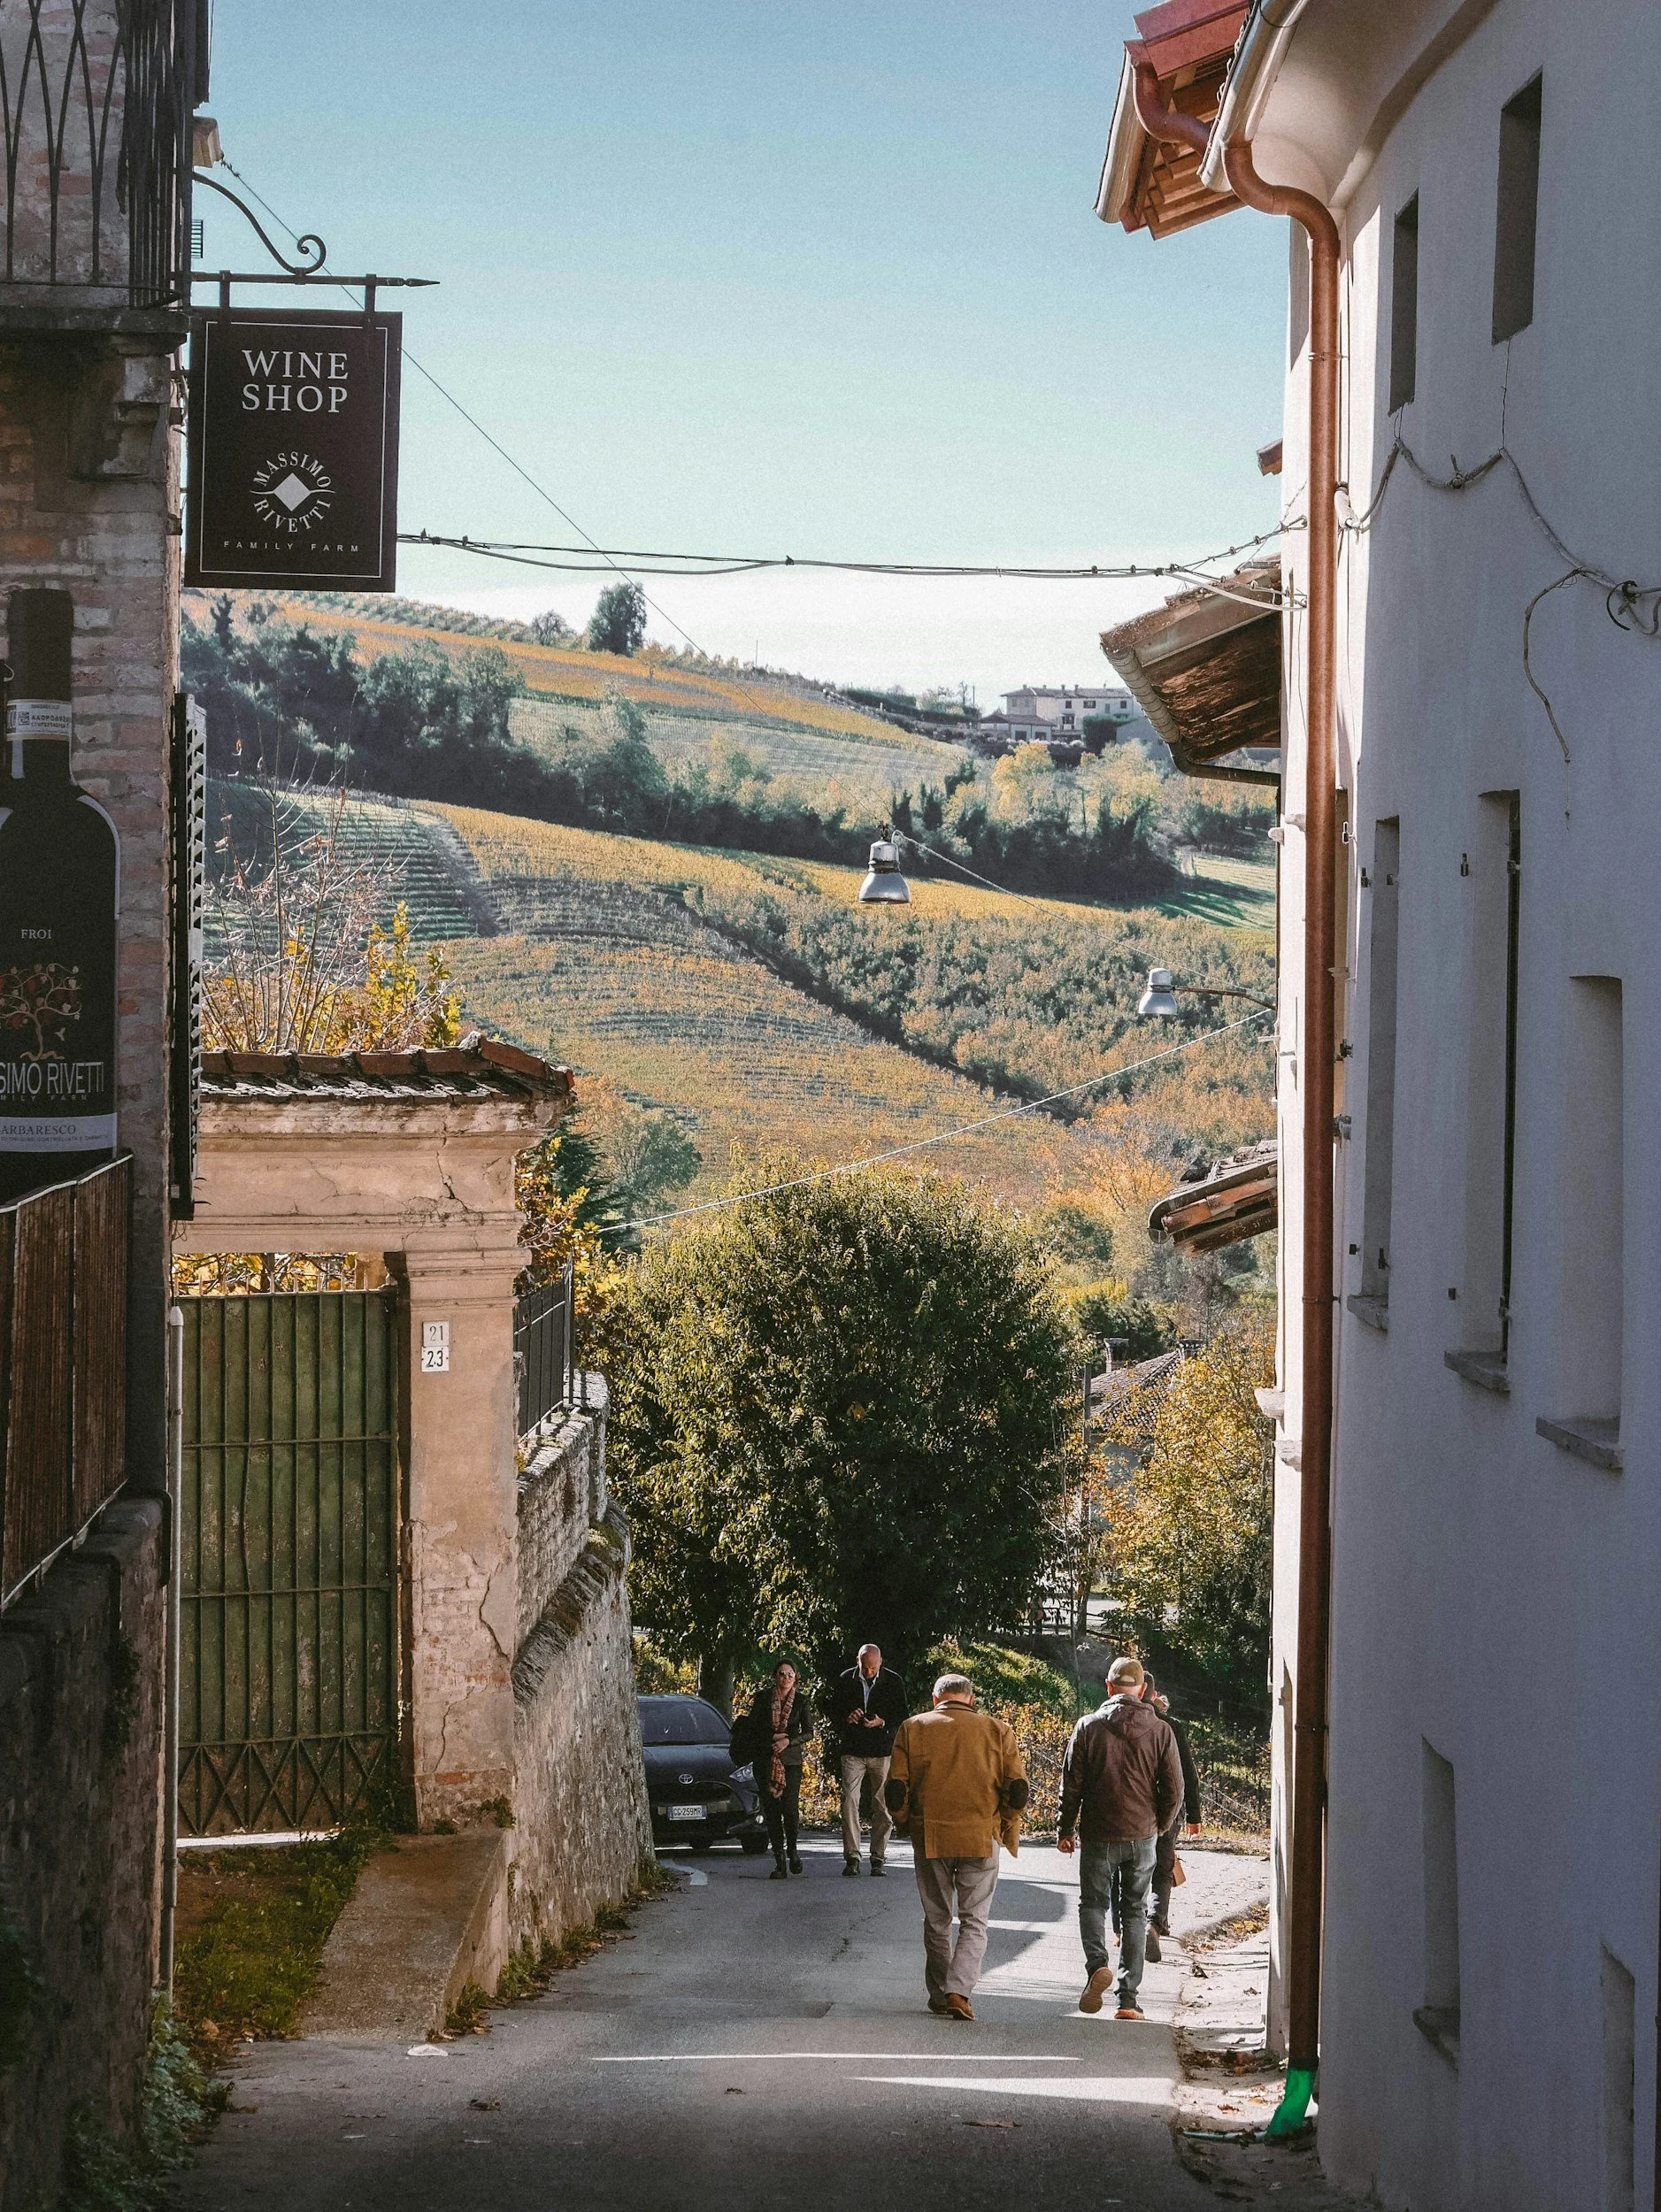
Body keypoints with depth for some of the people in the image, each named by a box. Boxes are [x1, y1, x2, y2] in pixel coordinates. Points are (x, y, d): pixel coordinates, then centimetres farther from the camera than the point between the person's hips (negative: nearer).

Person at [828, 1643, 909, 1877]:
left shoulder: (893, 1682, 1)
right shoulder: (845, 1680, 3)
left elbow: (902, 1716, 4)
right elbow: (834, 1711, 8)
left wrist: (882, 1723, -15)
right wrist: (847, 1718, -14)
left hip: (883, 1752, 0)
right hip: (852, 1750, 0)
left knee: (882, 1806, 0)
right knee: (849, 1801, -11)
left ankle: (878, 1859, 8)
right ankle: (852, 1857, -9)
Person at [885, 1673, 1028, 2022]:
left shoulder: (913, 1728, 3)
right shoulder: (997, 1730, 2)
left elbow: (896, 1791, -1)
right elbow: (1017, 1790, -2)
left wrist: (905, 1826, 14)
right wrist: (1007, 1828, 12)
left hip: (929, 1837, 1)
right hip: (981, 1840, -1)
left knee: (936, 1921, 15)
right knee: (974, 1921, 4)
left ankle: (939, 1994, 20)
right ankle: (959, 1991, -13)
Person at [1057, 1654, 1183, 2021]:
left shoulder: (1088, 1727, -5)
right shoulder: (1159, 1731, -1)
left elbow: (1071, 1783, -2)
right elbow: (1173, 1789, 0)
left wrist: (1065, 1829, 9)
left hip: (1098, 1835, -1)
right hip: (1142, 1835, 1)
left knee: (1093, 1903, 13)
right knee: (1135, 1911, 10)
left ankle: (1097, 1963, -15)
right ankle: (1129, 1997, 5)